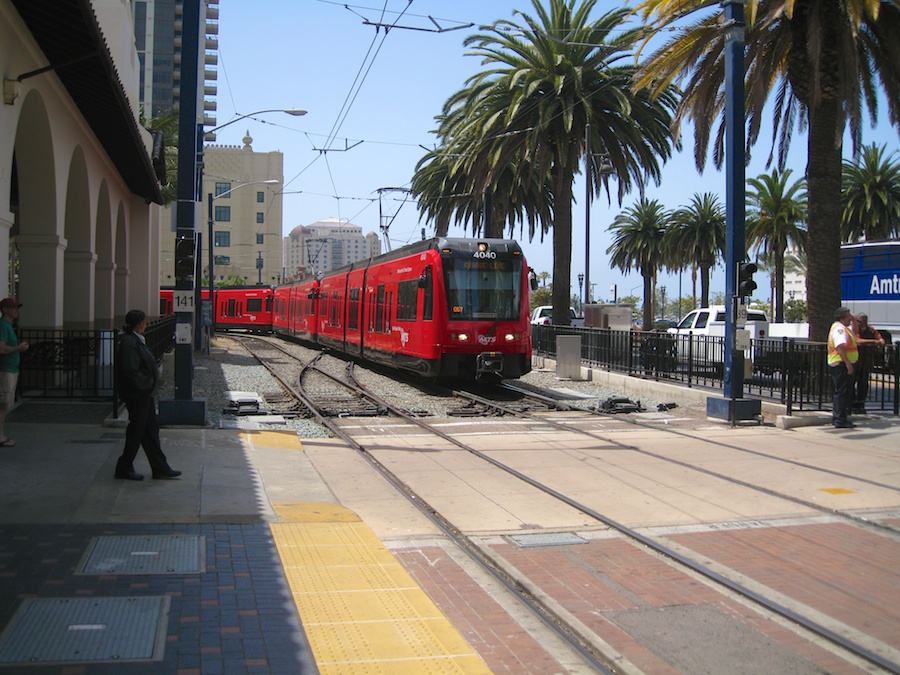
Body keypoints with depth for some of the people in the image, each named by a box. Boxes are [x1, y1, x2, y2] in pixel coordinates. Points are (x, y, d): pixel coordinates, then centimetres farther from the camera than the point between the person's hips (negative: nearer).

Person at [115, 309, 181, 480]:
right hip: (137, 394, -10)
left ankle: (160, 468, 19)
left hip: (144, 394, 10)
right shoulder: (129, 343, -19)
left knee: (151, 428, 13)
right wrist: (148, 383, -17)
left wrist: (150, 384, 10)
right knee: (137, 431, 0)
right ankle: (124, 468, 13)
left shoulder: (136, 341, 12)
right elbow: (130, 371, -25)